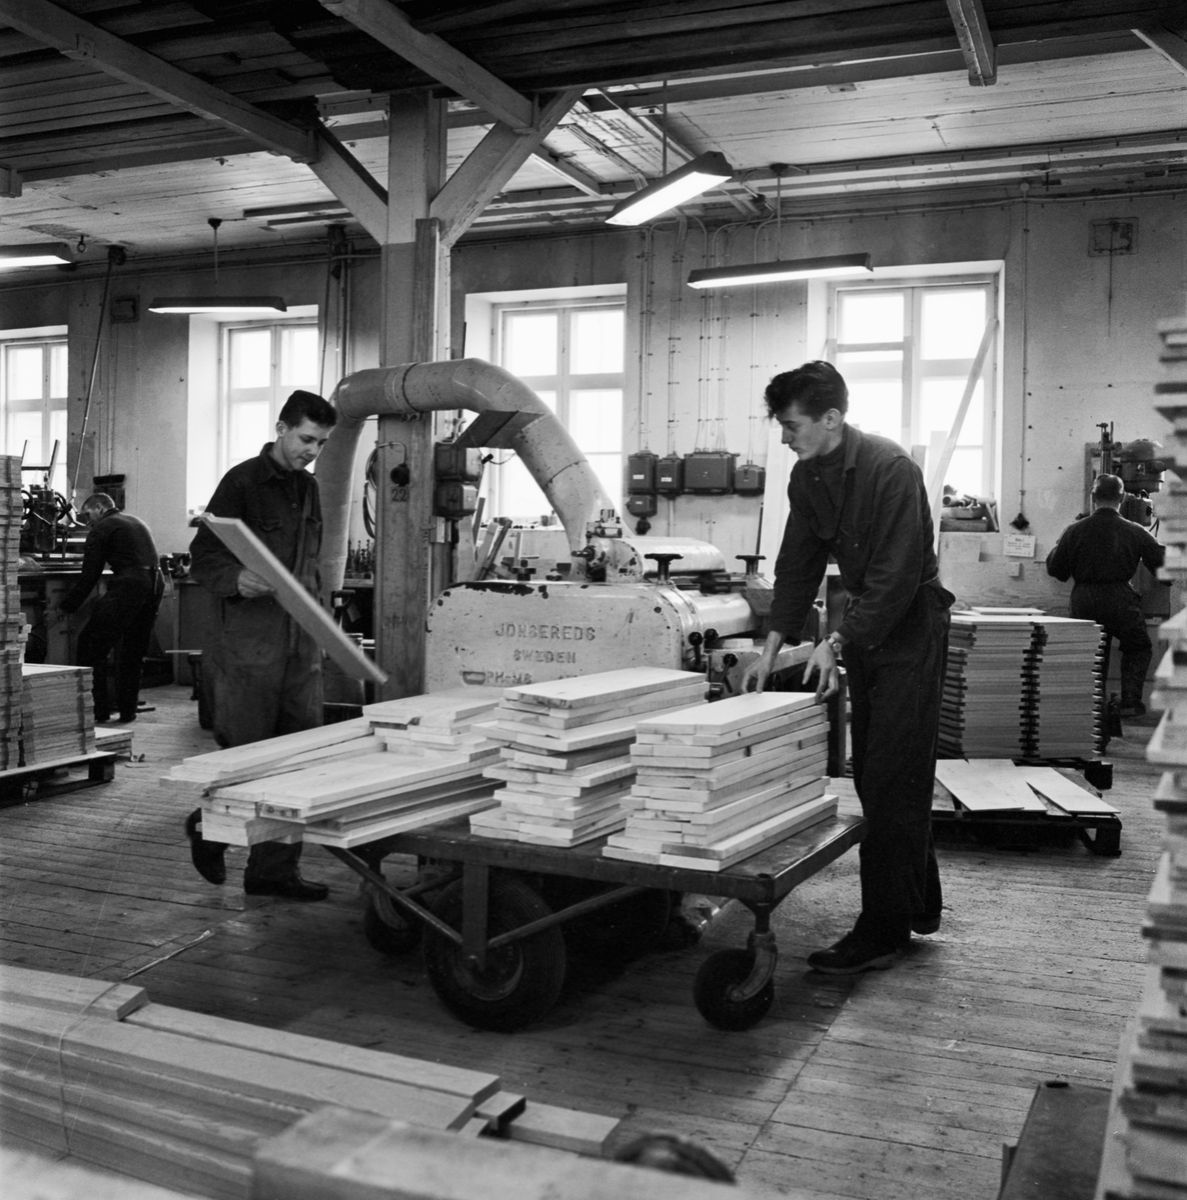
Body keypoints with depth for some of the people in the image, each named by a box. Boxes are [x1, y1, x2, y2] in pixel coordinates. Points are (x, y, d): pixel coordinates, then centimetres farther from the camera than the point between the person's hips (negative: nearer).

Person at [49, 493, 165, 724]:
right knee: (133, 651, 17)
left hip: (128, 585, -8)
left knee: (91, 647, 0)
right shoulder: (138, 523, 27)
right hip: (156, 584, 8)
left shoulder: (101, 529, 5)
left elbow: (88, 577, 1)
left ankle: (99, 711, -2)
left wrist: (61, 609, 8)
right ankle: (127, 711, 19)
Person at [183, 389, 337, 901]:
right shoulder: (243, 482, -5)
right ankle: (206, 825, 28)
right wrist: (235, 580, -27)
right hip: (248, 638, -7)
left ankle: (274, 868, 14)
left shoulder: (308, 488, 16)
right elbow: (202, 556, -8)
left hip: (301, 639, 7)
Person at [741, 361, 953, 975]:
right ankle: (918, 904, 29)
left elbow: (897, 573, -25)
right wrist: (773, 645, 1)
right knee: (872, 773, 13)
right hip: (862, 625, 8)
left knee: (892, 780, -8)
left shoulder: (891, 469, -22)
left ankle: (881, 934, 0)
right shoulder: (806, 477, 3)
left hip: (910, 626, -8)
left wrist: (837, 641, -26)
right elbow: (797, 564, 8)